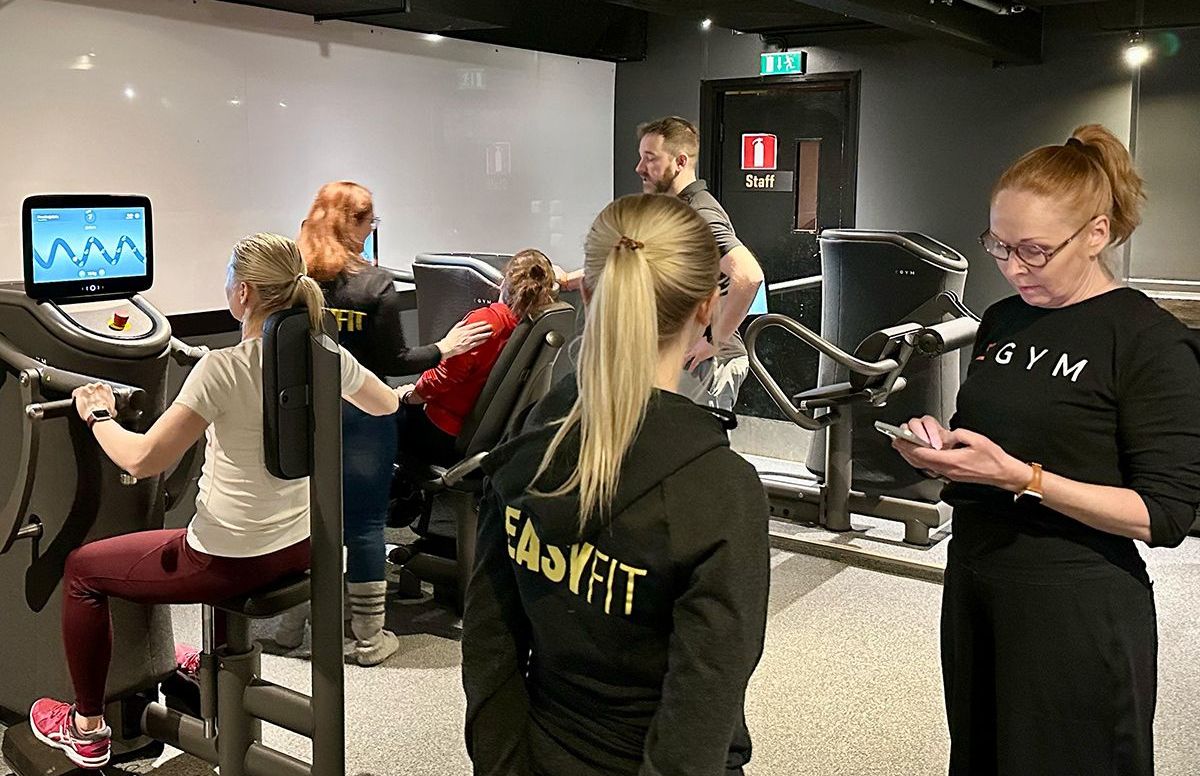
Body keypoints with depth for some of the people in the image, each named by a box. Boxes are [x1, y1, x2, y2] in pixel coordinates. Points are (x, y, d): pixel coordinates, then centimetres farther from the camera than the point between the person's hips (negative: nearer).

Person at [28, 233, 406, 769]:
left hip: (233, 563, -6)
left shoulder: (222, 370, -25)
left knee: (82, 567, 17)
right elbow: (387, 405, 12)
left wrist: (98, 416, -7)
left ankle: (87, 728, 29)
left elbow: (142, 460, -26)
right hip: (300, 548, 7)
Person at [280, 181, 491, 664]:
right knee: (365, 521, 6)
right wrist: (444, 349, 1)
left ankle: (290, 625, 29)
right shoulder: (374, 285, -13)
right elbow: (393, 362, -11)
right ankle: (369, 637, 16)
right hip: (360, 412, -4)